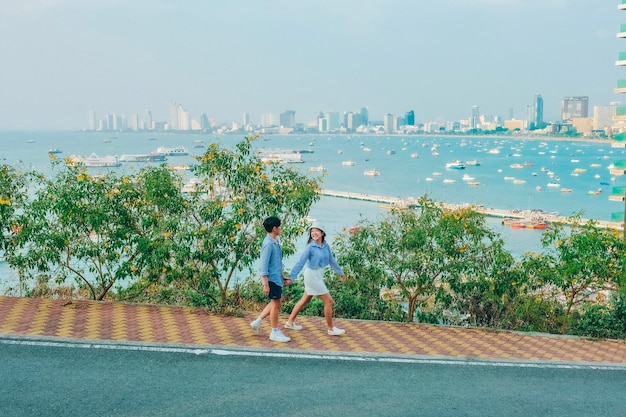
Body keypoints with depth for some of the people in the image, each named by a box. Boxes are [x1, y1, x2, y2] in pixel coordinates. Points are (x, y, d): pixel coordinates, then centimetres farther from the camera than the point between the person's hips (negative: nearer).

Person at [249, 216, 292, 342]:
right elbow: (264, 265, -20)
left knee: (277, 302, 17)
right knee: (275, 303, 0)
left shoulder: (276, 242, 11)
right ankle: (275, 332, 10)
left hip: (277, 277, 10)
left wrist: (283, 276, 24)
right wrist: (266, 284, -21)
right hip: (271, 278, -10)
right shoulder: (268, 244, -19)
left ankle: (257, 321, 22)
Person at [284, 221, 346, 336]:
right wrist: (291, 278, -22)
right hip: (312, 276, -7)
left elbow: (331, 260, 15)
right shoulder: (310, 247, -18)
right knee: (329, 301, -3)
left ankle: (290, 322, 29)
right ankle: (331, 329, 9)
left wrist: (340, 272, 25)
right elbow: (300, 263, -19)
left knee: (304, 301, 17)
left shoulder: (326, 246, 1)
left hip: (318, 276, 7)